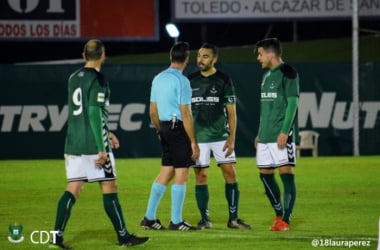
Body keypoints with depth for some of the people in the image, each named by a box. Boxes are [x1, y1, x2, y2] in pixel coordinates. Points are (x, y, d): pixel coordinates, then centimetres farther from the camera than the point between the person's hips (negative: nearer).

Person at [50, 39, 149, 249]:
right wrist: (101, 149, -18)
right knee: (109, 189, 2)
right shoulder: (98, 80, -11)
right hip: (93, 145, -7)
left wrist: (106, 134, 29)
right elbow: (94, 113, -18)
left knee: (72, 190, 5)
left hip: (73, 143, 7)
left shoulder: (74, 78, 13)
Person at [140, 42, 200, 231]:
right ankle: (176, 221, 2)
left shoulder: (158, 79, 10)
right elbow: (185, 114, -16)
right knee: (181, 175, -1)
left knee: (166, 173, 13)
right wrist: (193, 142, -12)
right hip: (179, 128, -8)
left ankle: (149, 217, 12)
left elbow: (152, 111, 14)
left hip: (165, 127, 8)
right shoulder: (181, 81, -14)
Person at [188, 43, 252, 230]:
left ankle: (233, 218, 2)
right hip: (198, 137, 1)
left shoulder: (224, 81, -1)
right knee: (201, 176, 1)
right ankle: (205, 219, 9)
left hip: (220, 136, -1)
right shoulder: (190, 81, 4)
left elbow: (231, 112, 0)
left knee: (230, 173, -4)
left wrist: (231, 138, -7)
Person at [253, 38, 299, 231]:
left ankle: (285, 220, -8)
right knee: (265, 174, 8)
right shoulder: (267, 76, 19)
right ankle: (279, 214, 19)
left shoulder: (288, 73, -7)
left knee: (286, 174, -7)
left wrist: (284, 131, -19)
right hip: (266, 136, 9)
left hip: (282, 136, -9)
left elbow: (292, 103, -13)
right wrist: (260, 133, 20)